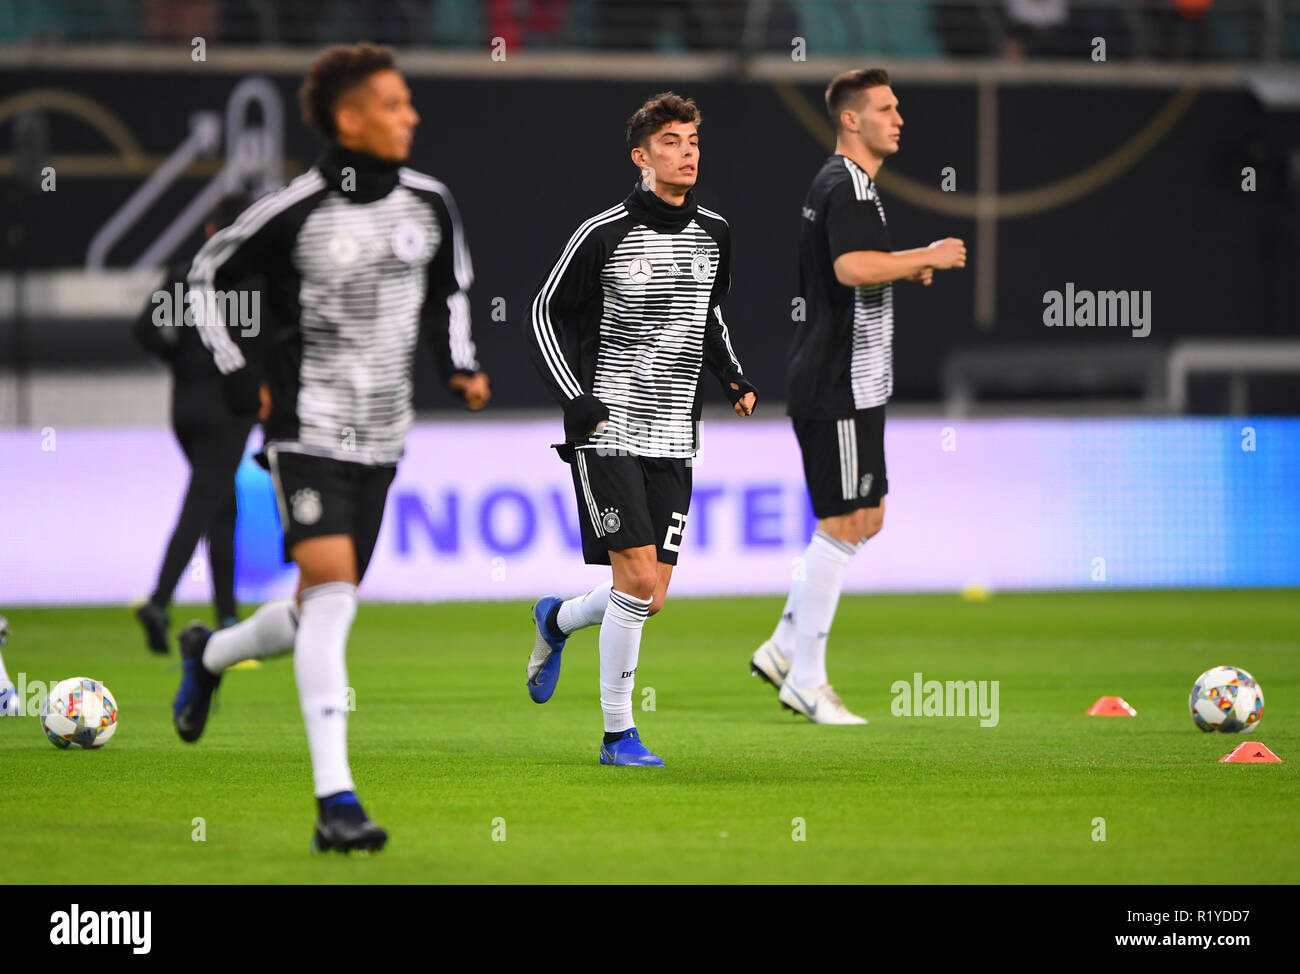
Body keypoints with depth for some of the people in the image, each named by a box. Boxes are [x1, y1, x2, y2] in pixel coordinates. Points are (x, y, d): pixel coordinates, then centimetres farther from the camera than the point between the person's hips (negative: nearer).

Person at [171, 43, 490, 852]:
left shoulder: (430, 204, 3)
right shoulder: (296, 212, -12)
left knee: (325, 608, 12)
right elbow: (209, 275, 3)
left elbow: (449, 289, 21)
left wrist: (461, 364, 5)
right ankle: (335, 799, -23)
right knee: (331, 589, -20)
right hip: (308, 429, -6)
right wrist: (237, 373, -4)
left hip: (381, 437, 6)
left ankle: (209, 655, 45)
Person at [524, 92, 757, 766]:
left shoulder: (713, 235, 8)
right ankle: (618, 734, -2)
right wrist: (580, 402, -11)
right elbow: (545, 318, -2)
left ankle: (557, 621, 36)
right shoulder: (604, 235, -9)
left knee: (651, 597, 4)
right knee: (638, 579, -15)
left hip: (673, 443, 6)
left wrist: (733, 376, 9)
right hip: (608, 432, -6)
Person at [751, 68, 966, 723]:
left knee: (863, 520, 15)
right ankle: (805, 679, -1)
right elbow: (852, 268, -33)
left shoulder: (833, 183, 18)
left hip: (845, 385, 11)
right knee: (842, 524, -6)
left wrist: (902, 270, 17)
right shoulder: (848, 187, -16)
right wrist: (926, 257, -22)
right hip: (840, 389, -11)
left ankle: (785, 648, 18)